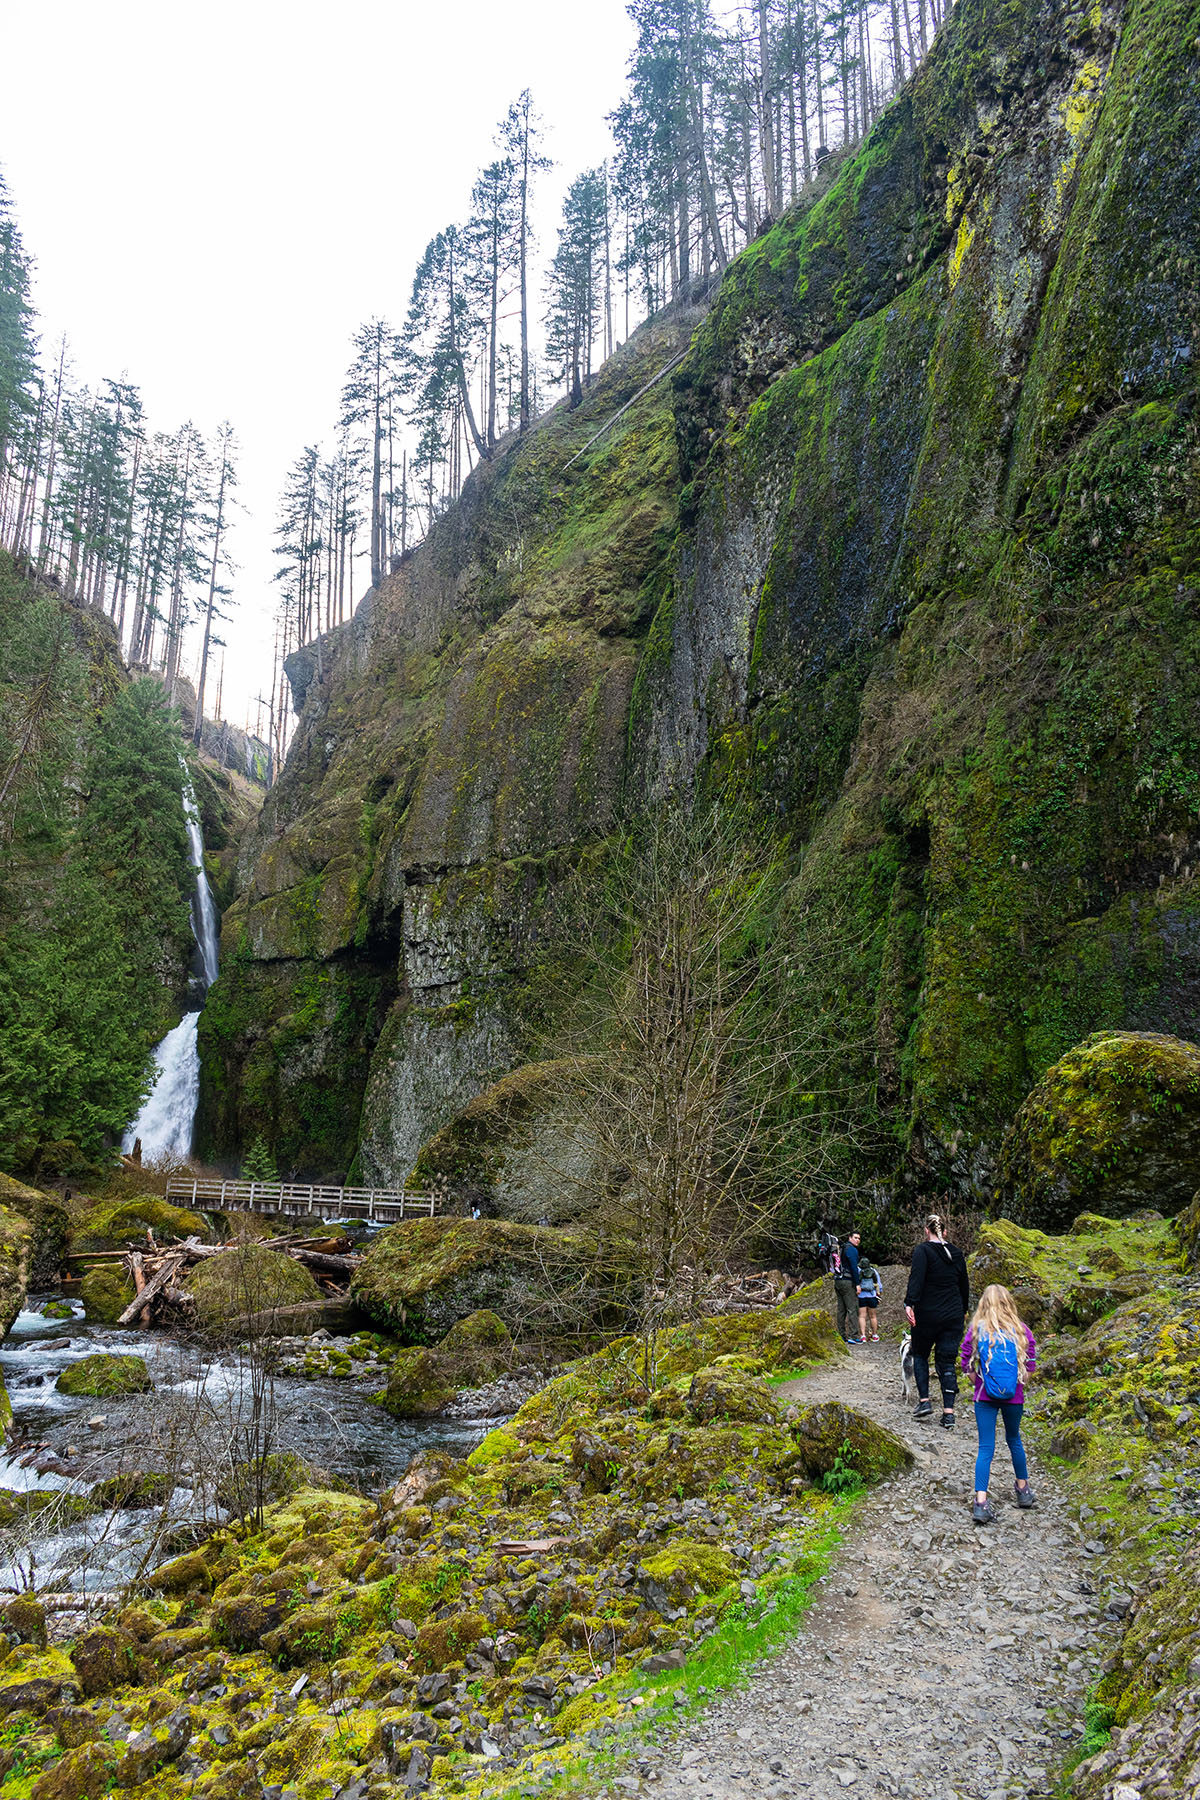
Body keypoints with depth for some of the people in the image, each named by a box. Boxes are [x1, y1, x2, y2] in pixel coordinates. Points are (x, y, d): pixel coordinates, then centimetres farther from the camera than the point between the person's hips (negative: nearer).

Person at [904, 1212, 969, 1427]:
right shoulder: (956, 1253, 8)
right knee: (948, 1362, 7)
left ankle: (924, 1401, 6)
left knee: (920, 1355, 15)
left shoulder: (923, 1250, -8)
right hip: (953, 1316, 4)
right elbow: (964, 1285, 17)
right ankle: (948, 1412, 1)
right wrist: (963, 1310, 29)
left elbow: (916, 1278, -22)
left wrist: (909, 1304, -28)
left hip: (927, 1315, -4)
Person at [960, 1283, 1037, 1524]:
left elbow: (967, 1365, -2)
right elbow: (1030, 1366, -2)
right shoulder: (1021, 1330, -3)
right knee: (1014, 1440, 23)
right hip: (1014, 1396, 1)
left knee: (986, 1448, 2)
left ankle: (981, 1501, -9)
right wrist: (1017, 1385, 10)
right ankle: (1023, 1489, 39)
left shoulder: (976, 1330, -4)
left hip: (984, 1396, -1)